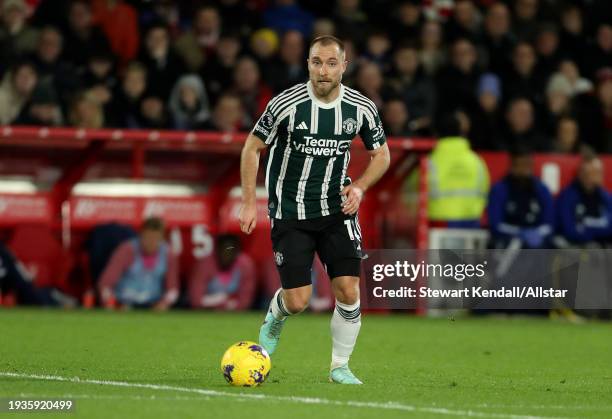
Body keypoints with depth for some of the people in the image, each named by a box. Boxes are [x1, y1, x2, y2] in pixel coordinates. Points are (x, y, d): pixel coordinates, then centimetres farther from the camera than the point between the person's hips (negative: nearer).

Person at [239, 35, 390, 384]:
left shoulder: (362, 109, -6)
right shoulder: (287, 104, -15)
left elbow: (382, 154, 9)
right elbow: (253, 148, -2)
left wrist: (360, 187, -9)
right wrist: (250, 202, -6)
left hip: (337, 210, 2)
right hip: (290, 212, -2)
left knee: (348, 290, -10)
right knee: (298, 301, -6)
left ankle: (340, 367, 9)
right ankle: (275, 318, 32)